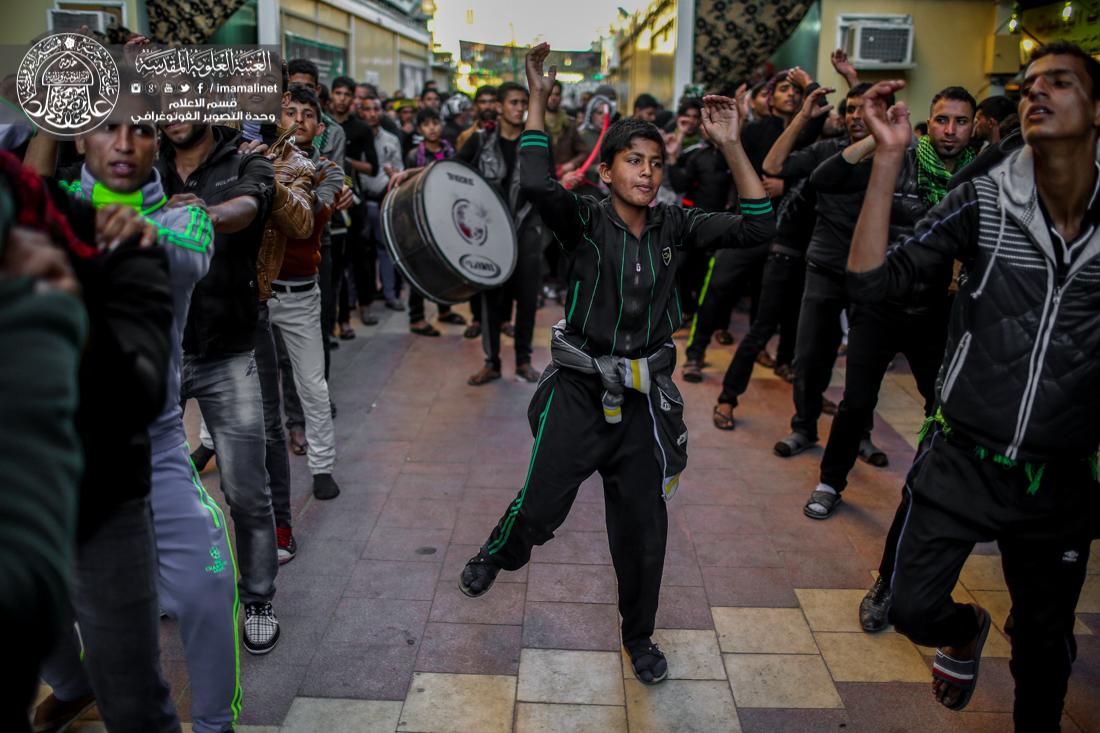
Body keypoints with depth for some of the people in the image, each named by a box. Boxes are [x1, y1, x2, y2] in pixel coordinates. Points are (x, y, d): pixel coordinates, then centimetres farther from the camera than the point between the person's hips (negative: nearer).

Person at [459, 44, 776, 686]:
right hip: (579, 392, -2)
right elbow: (538, 184, -29)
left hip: (645, 400, 3)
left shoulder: (675, 227, 0)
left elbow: (757, 227, -10)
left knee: (644, 529, 12)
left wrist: (732, 147, -17)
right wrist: (538, 100, -25)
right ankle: (500, 553, 48)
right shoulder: (584, 220, -8)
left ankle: (640, 636, 37)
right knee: (540, 506, 10)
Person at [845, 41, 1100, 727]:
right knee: (914, 610, 4)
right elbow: (874, 278, -17)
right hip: (962, 461, -1)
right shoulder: (984, 201, -8)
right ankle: (967, 629, 40)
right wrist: (889, 156, -22)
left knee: (1044, 647, 17)